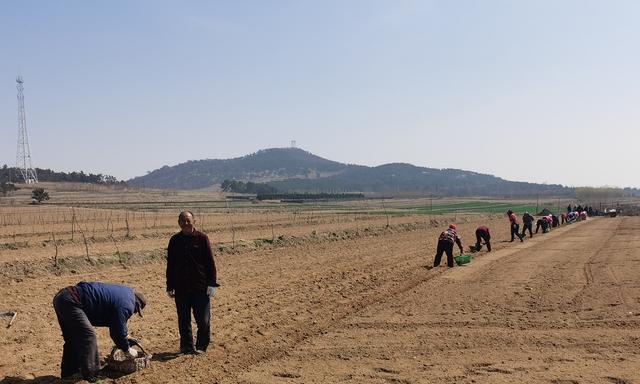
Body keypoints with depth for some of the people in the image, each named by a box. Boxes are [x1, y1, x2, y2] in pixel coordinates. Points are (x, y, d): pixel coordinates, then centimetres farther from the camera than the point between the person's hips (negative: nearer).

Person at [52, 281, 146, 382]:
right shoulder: (127, 305, -9)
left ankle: (68, 371, 29)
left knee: (72, 338, 20)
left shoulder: (126, 291, 21)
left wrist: (125, 335, 39)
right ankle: (89, 376, -7)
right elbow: (118, 331, -4)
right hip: (71, 302, -11)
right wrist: (127, 350, 10)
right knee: (88, 337, -7)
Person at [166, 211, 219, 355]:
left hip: (200, 287, -3)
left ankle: (201, 346, 16)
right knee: (183, 320, 9)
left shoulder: (202, 238, -2)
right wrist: (169, 286, 9)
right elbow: (170, 265, 11)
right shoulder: (175, 240, 5)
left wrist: (212, 283, -6)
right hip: (181, 288, 3)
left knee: (203, 320, -1)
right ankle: (187, 346, 22)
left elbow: (210, 262, -1)